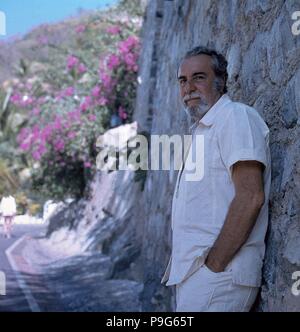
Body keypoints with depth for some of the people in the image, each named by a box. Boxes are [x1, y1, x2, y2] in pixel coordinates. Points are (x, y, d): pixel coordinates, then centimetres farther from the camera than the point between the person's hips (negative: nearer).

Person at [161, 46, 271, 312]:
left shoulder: (236, 116, -10)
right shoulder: (202, 130, 20)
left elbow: (250, 197, -20)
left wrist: (213, 265, -20)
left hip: (218, 275, -9)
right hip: (192, 272, 9)